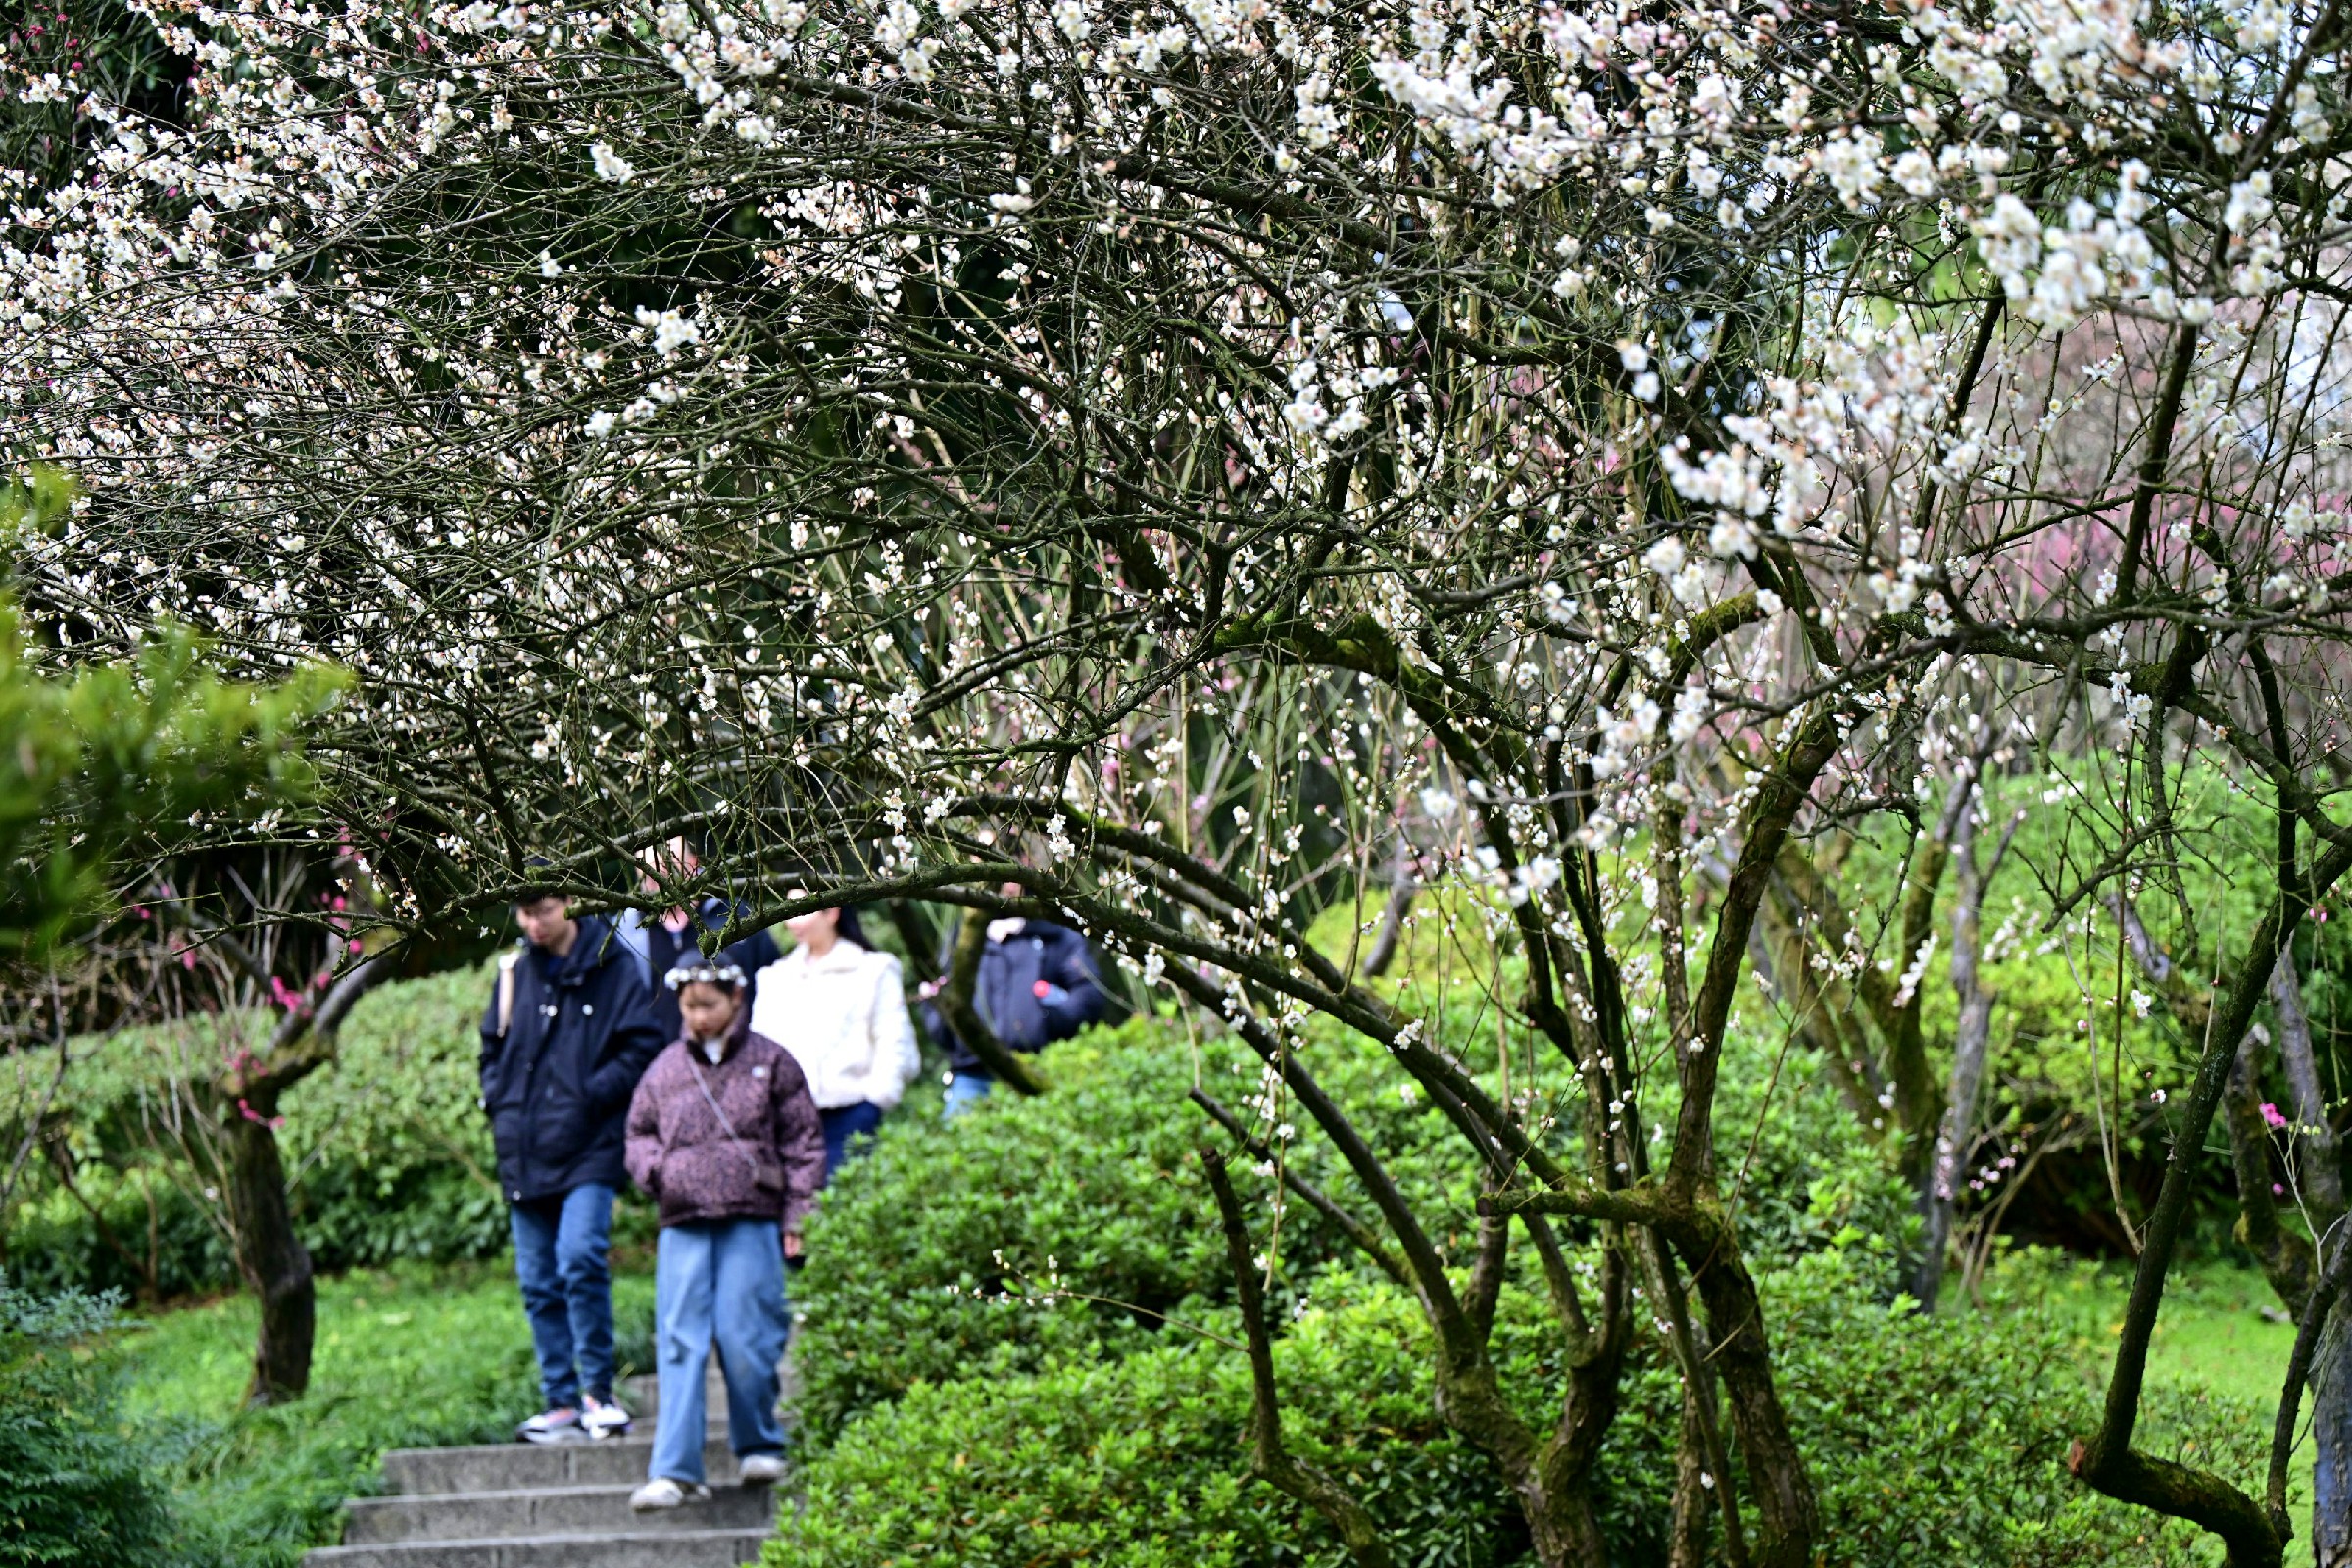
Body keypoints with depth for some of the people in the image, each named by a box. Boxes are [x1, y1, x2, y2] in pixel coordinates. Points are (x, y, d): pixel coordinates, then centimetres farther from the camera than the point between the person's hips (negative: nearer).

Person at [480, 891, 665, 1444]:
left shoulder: (611, 966, -2)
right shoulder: (515, 972, 13)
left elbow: (642, 1046, -6)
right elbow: (492, 1047, 22)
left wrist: (591, 1094, -14)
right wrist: (498, 1099, 5)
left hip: (588, 1149, -6)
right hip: (524, 1151, 6)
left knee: (580, 1260, -20)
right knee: (538, 1284, 7)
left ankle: (598, 1391, -9)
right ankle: (561, 1403, 13)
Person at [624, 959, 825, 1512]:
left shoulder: (770, 1062, 6)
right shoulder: (664, 1069, 13)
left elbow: (803, 1140, 7)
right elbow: (639, 1133, 22)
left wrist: (798, 1213, 0)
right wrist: (656, 1169, 0)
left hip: (752, 1221, -2)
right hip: (683, 1224, 2)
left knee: (745, 1339, -4)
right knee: (679, 1342, -5)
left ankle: (759, 1446, 18)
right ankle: (675, 1471, -7)